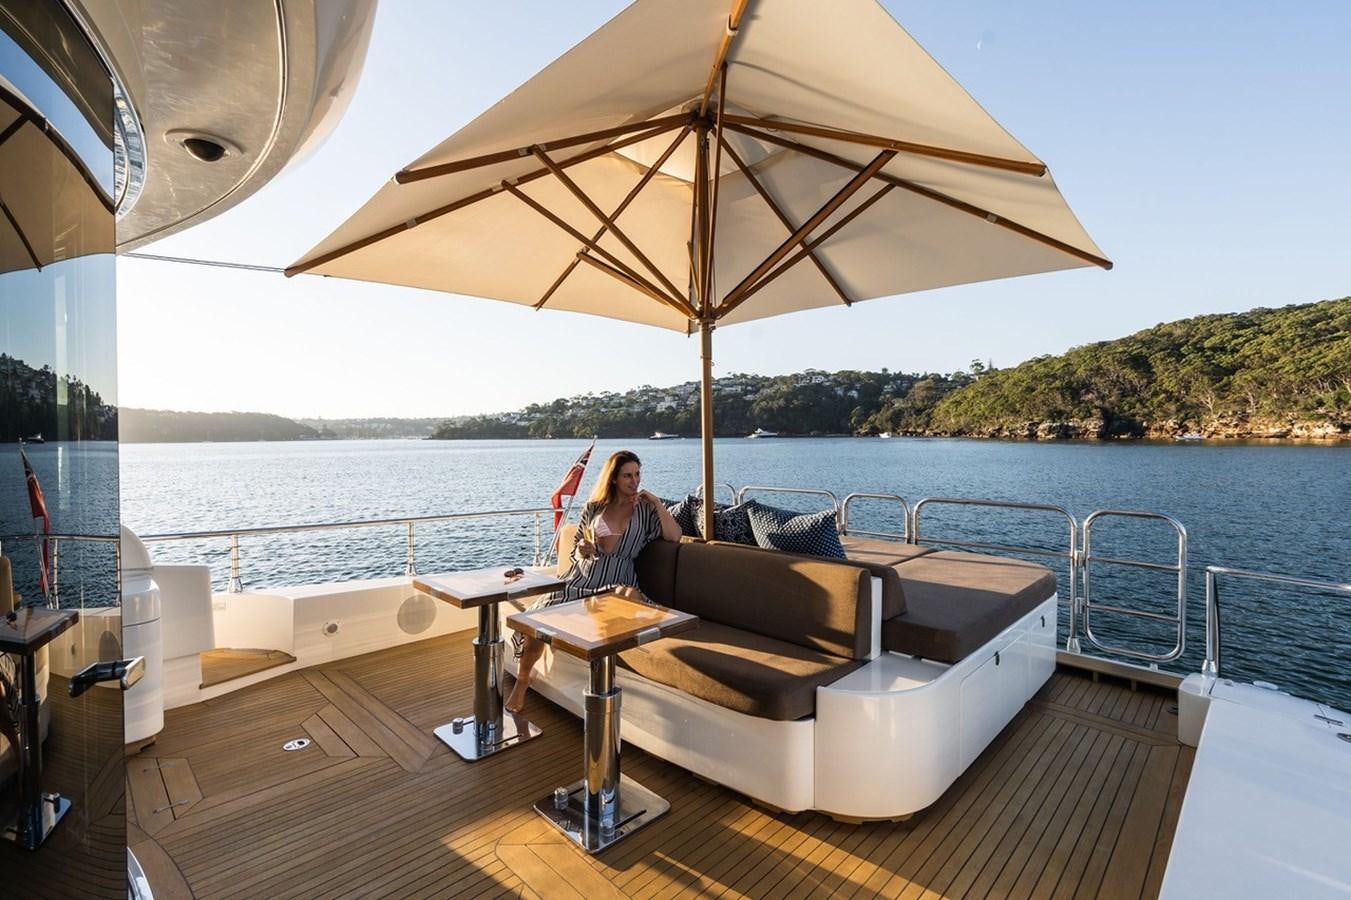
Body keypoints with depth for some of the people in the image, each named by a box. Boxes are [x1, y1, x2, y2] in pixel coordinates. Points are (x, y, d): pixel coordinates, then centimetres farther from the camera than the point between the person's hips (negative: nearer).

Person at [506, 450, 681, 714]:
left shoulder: (645, 510, 9)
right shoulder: (593, 508, 14)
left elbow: (674, 536, -7)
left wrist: (656, 501, -5)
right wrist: (581, 551, -3)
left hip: (616, 584, -2)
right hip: (581, 580, 2)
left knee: (631, 596, -39)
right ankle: (522, 680, 4)